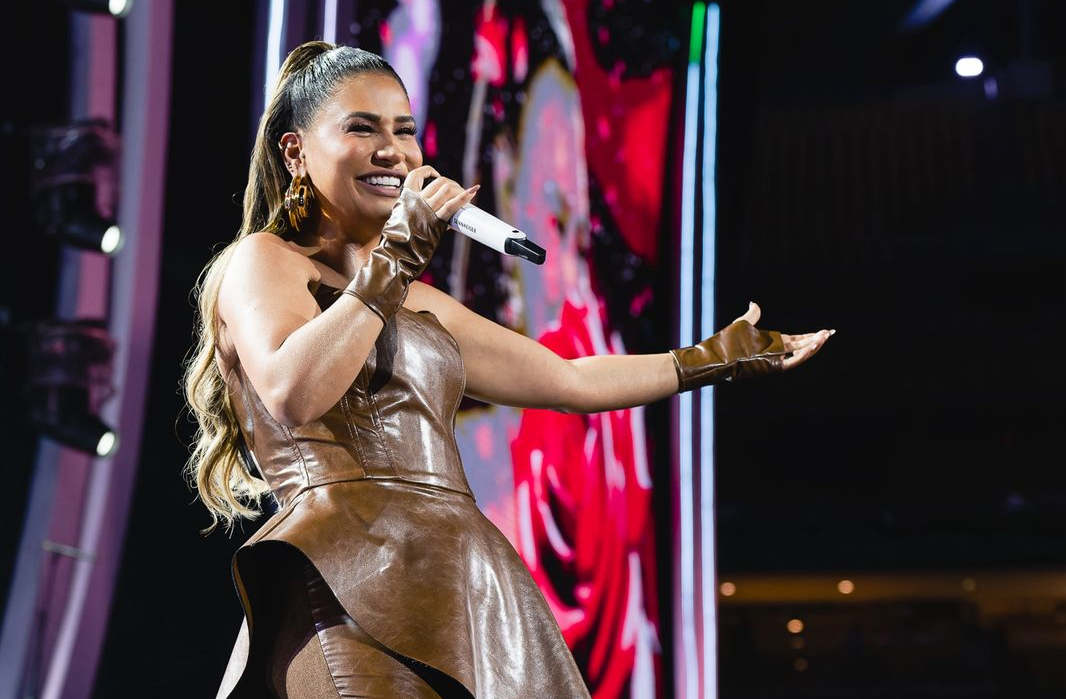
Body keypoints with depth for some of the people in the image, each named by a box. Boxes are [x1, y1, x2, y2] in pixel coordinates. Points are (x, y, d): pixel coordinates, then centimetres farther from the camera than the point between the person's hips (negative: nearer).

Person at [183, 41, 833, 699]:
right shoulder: (262, 261, 4)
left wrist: (720, 355, 33)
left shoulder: (421, 305, 25)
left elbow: (568, 380, 29)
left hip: (472, 588, 7)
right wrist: (394, 257, -10)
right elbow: (294, 395, -16)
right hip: (355, 582, -7)